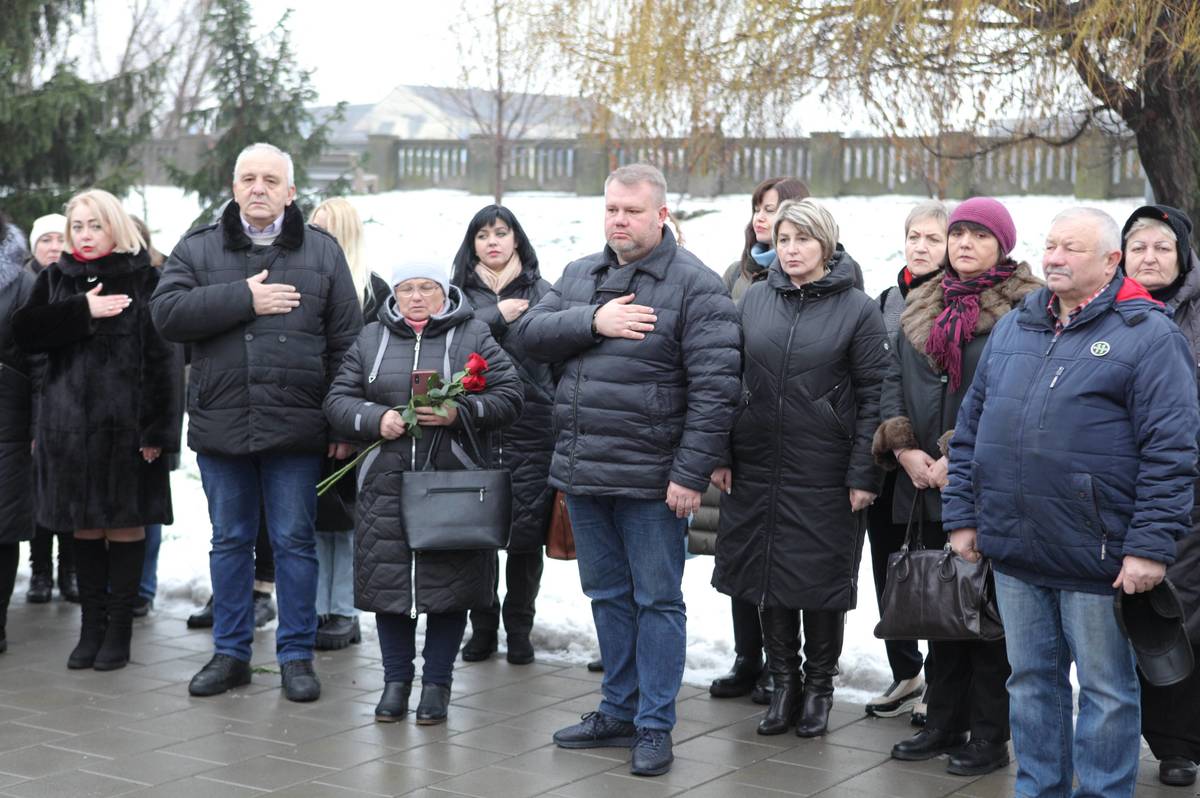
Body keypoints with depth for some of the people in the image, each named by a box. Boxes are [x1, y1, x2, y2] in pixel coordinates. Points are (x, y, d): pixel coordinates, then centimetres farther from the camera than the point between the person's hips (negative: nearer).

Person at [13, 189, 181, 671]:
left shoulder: (144, 280, -2)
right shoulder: (55, 280, 12)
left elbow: (163, 359, -7)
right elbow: (25, 331, -2)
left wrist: (158, 429, -14)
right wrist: (83, 312, -14)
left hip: (125, 423, -4)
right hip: (69, 422, 4)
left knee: (126, 524, 2)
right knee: (86, 527, 9)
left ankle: (119, 631, 11)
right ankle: (91, 628, 17)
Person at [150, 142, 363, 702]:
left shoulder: (322, 252, 6)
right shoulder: (198, 249, 7)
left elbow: (346, 343, 4)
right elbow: (167, 312, -8)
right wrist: (244, 298, -15)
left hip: (295, 426, -1)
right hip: (221, 425, 1)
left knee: (294, 542, 4)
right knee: (229, 541, 11)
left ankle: (296, 655, 14)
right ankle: (230, 652, 22)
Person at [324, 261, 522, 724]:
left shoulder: (474, 337, 5)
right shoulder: (371, 339, 12)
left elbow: (508, 397, -1)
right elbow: (338, 399, 9)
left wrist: (459, 413, -16)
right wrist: (375, 420, -11)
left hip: (452, 486, -2)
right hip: (386, 484, 2)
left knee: (450, 584, 2)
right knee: (388, 579, 6)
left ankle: (437, 683, 16)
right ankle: (396, 680, 20)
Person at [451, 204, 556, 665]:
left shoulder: (540, 291, 11)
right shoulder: (457, 292, 13)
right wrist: (497, 315, -8)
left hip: (530, 431, 0)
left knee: (526, 532, -1)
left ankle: (519, 629, 14)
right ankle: (482, 626, 16)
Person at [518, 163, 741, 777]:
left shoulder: (695, 285, -9)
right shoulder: (580, 275, 13)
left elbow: (714, 387, -14)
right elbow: (531, 332, 3)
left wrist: (691, 474, -18)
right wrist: (592, 322, -13)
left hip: (650, 479, -6)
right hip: (581, 472, 7)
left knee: (657, 600, 3)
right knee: (608, 595, 16)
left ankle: (654, 726, 11)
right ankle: (619, 711, 28)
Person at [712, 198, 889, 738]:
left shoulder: (857, 309, -4)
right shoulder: (754, 300, 7)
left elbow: (873, 395, -5)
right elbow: (729, 380, 11)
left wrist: (863, 474, -10)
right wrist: (719, 455, 4)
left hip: (824, 472, -3)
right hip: (757, 468, 4)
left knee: (822, 581, 5)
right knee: (767, 574, 9)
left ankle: (819, 687, 23)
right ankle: (783, 682, 24)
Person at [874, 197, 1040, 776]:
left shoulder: (1024, 308, -5)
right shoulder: (921, 307, 15)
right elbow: (895, 379, 10)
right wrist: (904, 447, -5)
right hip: (928, 484, 6)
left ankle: (989, 736, 8)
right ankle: (944, 723, 23)